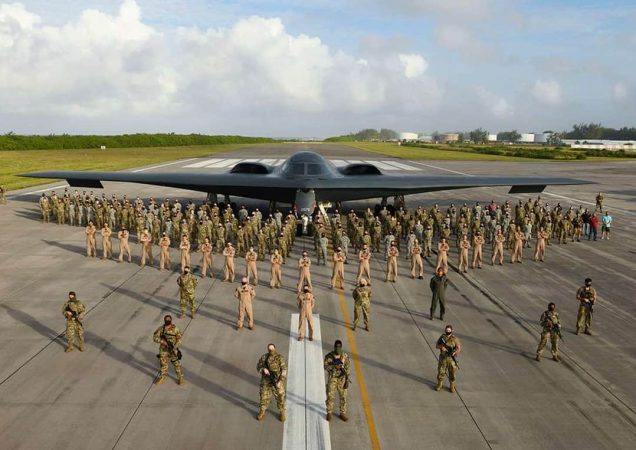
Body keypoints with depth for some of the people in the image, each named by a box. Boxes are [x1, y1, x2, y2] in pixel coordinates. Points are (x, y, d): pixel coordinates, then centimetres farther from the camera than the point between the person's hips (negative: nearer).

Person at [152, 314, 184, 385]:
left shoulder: (175, 329, -11)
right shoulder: (161, 329, -5)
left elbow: (180, 337, -8)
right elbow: (155, 337, -5)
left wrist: (175, 346, -20)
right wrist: (162, 341, -21)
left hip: (173, 349, -2)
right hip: (163, 349, 2)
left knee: (176, 364, 3)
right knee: (163, 363, 14)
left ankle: (180, 377, 17)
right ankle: (162, 377, 34)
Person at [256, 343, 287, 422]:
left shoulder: (280, 358, -11)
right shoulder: (264, 357, -3)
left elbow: (284, 370, -13)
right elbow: (258, 367, 3)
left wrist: (280, 381, -21)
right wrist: (263, 369, -20)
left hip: (277, 381, -2)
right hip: (266, 381, 2)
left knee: (280, 397, 6)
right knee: (264, 397, 10)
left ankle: (281, 413, 25)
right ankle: (262, 412, 29)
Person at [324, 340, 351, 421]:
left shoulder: (345, 356, -9)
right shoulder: (329, 356, -11)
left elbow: (348, 369, -6)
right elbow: (325, 366, -13)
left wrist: (347, 381, -10)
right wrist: (334, 366, -28)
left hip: (342, 379, 1)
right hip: (332, 379, -1)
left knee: (343, 397, 7)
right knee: (330, 397, 0)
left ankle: (343, 413, 22)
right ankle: (329, 413, 18)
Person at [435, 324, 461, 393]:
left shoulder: (454, 339, -11)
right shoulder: (442, 337, -3)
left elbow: (459, 348, -15)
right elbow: (437, 346, 1)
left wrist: (454, 353, -34)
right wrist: (441, 347, -21)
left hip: (452, 358, -2)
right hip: (443, 358, 2)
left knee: (452, 373, 7)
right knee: (441, 372, 9)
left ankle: (452, 387, 24)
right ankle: (439, 385, 27)